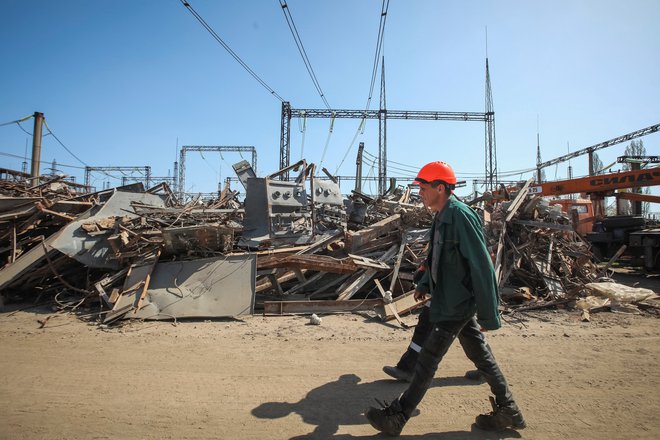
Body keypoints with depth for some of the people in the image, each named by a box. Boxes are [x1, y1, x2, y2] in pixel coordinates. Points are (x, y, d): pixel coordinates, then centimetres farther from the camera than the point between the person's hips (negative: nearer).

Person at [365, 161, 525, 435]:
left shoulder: (460, 215, -21)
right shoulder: (441, 216, 9)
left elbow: (482, 266, -23)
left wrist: (488, 315, -20)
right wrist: (424, 284, 9)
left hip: (456, 305, -9)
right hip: (455, 301, 10)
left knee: (427, 361, -1)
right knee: (480, 354, 18)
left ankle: (396, 418, 12)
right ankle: (508, 412, 34)